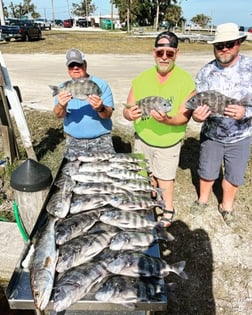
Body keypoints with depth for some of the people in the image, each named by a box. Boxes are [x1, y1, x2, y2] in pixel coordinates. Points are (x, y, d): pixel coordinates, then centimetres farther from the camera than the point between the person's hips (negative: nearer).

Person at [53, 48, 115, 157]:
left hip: (101, 140, -1)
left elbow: (108, 114, -9)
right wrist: (61, 106, -32)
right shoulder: (64, 87, 4)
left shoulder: (101, 84, -2)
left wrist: (100, 108, -32)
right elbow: (58, 115, -9)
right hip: (73, 141, 2)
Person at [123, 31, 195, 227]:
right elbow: (127, 109, -4)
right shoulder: (141, 79, -5)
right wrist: (129, 114, -29)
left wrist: (167, 120, -38)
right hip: (142, 139, 4)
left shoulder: (186, 81, -14)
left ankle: (168, 210, 37)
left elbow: (185, 116, -18)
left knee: (164, 179, 12)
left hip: (168, 142, -3)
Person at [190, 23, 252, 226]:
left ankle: (227, 206, 41)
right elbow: (197, 103, -8)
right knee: (207, 172, 17)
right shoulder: (205, 72, -9)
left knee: (234, 176, 15)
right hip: (211, 135, 1)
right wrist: (197, 115, -30)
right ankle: (203, 199, 45)